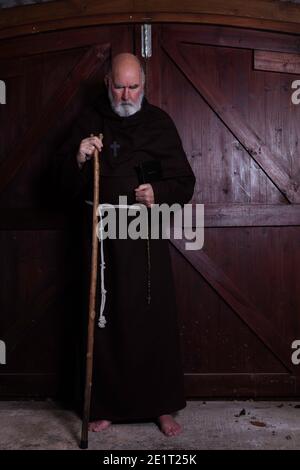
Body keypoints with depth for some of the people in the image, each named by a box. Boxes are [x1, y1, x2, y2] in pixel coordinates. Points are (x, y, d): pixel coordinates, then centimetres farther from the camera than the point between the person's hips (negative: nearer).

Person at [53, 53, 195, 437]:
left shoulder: (159, 122, 6)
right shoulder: (90, 121, 8)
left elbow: (184, 182, 4)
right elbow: (65, 185, 6)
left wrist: (159, 193, -16)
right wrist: (78, 160, -15)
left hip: (146, 237, -1)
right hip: (101, 235, 1)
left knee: (154, 319, 1)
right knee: (104, 322, 4)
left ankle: (163, 406, 15)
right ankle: (106, 406, 18)